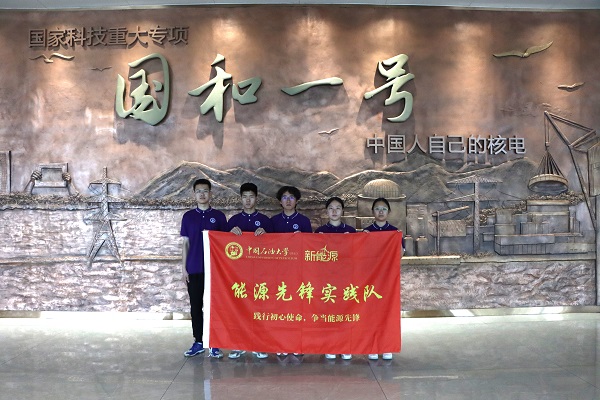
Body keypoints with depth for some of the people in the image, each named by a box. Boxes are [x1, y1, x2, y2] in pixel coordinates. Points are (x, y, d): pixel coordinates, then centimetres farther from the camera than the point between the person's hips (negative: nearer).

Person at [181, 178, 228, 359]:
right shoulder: (188, 216, 7)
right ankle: (198, 342, 17)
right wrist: (184, 267, 3)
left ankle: (214, 344, 6)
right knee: (196, 306, 7)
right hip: (194, 269, 2)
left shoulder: (218, 216, 3)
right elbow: (185, 243, 8)